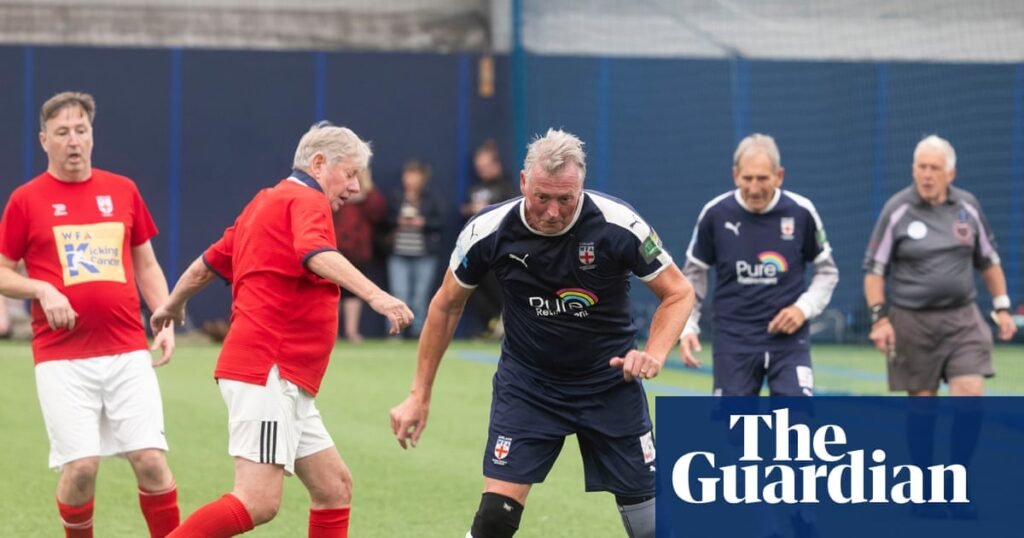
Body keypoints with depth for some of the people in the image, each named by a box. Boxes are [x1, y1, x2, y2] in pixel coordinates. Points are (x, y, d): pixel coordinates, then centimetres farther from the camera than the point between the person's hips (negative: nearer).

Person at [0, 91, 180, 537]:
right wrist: (42, 290, -12)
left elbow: (147, 266, 18)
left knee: (150, 460, -7)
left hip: (128, 353, 2)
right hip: (62, 358, -2)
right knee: (80, 466, -9)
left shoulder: (122, 191, 11)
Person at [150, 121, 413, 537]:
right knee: (258, 503, -17)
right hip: (268, 373, -11)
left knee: (334, 488, 11)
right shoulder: (306, 201, -6)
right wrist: (373, 294, -42)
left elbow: (207, 265, 31)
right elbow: (317, 255, -29)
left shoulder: (264, 202, 21)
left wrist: (173, 307, 48)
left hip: (283, 382, 11)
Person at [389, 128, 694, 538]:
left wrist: (654, 353, -25)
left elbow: (678, 293, -7)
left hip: (610, 381, 0)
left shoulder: (618, 225, -21)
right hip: (526, 384, 0)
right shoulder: (489, 232, -17)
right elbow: (447, 305, 1)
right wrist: (419, 395, 3)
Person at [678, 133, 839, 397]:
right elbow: (694, 274, 10)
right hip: (734, 341, 1)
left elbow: (827, 271, 9)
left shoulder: (801, 212, -6)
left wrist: (804, 308, -6)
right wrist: (687, 327, 1)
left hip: (787, 338, -1)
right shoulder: (715, 214, -5)